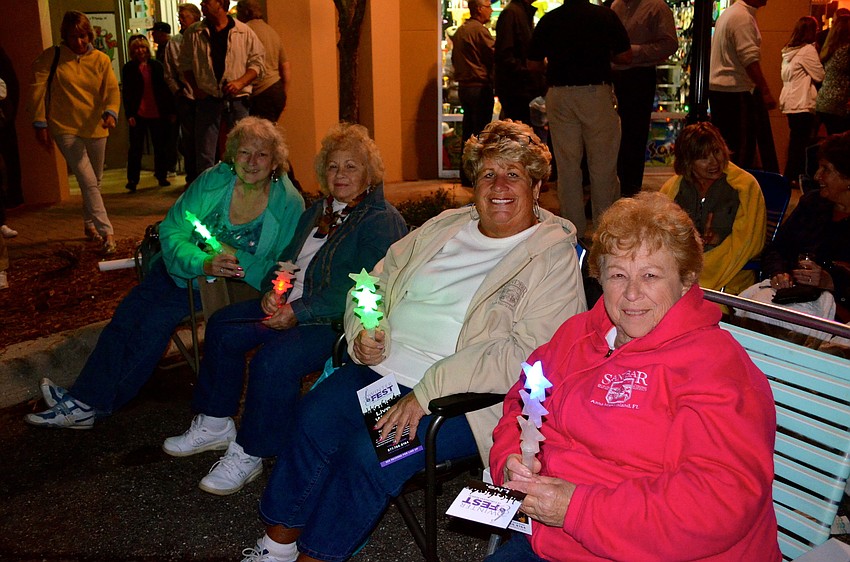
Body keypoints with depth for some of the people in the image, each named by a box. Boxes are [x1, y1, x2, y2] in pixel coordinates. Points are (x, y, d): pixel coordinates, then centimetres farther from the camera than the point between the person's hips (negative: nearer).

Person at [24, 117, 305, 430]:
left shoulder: (289, 203, -11)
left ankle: (92, 402, -10)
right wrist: (204, 263, -25)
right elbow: (171, 231, -6)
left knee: (160, 314, -20)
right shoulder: (213, 181, -5)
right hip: (183, 267, 4)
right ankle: (86, 399, -9)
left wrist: (235, 258, -26)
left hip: (237, 284, -4)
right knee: (129, 313, -14)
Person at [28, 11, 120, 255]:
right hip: (65, 129, -4)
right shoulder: (52, 57, -5)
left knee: (94, 182, 17)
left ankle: (89, 225, 36)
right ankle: (106, 232, -17)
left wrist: (111, 112, -28)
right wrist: (40, 124, -7)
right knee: (88, 182, -15)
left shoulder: (101, 60, 1)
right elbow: (38, 89, -4)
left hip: (95, 128, 4)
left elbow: (113, 90, -9)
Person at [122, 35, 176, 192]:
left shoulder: (156, 66, 8)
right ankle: (132, 180, 4)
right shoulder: (128, 68, 2)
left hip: (158, 113, 2)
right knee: (136, 148, -1)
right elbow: (126, 93, 0)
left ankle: (162, 176, 19)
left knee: (161, 147, 7)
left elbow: (165, 89, 11)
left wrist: (170, 111, 7)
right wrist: (129, 114, -9)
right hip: (138, 114, -2)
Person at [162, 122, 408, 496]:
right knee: (223, 326, 3)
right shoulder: (318, 211, 16)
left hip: (339, 322, -9)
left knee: (273, 359, -30)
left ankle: (249, 454, -10)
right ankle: (214, 425, 15)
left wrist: (299, 312, -24)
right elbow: (288, 259, 21)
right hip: (292, 305, 10)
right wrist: (273, 293, -3)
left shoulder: (383, 222, -12)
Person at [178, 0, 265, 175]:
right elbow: (184, 63, 14)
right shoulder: (193, 33, 7)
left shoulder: (244, 32, 2)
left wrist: (240, 82, -11)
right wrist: (195, 87, 0)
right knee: (204, 155, 0)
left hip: (237, 99, -1)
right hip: (207, 99, 1)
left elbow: (257, 63, 3)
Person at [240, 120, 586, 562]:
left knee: (369, 454, -25)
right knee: (312, 419, -17)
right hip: (381, 367, 6)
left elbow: (528, 353, -16)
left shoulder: (554, 257, -4)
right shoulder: (444, 226, 16)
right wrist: (365, 333, -1)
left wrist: (428, 391, -21)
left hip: (459, 396, -5)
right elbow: (377, 281, 21)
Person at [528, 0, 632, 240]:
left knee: (567, 166, 7)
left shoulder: (548, 20, 5)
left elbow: (534, 63, 8)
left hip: (559, 96, 2)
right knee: (603, 165, 6)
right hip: (597, 92, -2)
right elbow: (625, 57, 1)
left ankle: (574, 231, 11)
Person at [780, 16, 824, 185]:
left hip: (790, 102, 8)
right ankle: (792, 177, -1)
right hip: (803, 104, -8)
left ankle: (791, 176, 17)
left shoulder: (788, 51, 13)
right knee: (801, 142, -3)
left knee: (796, 141, 13)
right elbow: (820, 76, -9)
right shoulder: (808, 50, -11)